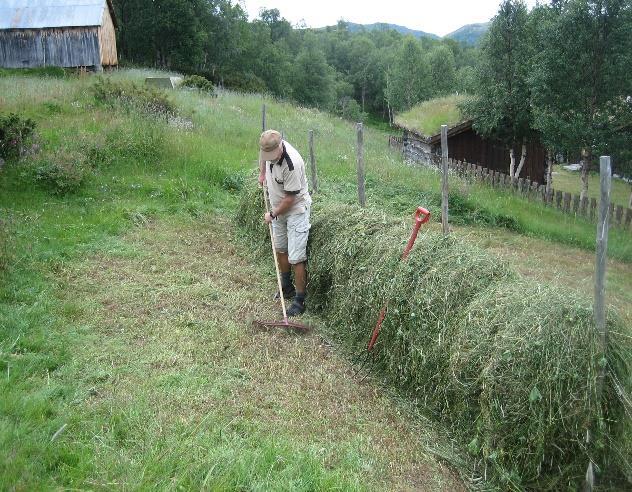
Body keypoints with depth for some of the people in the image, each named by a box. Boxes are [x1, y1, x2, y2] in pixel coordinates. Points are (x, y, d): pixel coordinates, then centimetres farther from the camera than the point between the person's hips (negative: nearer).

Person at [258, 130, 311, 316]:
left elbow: (290, 198, -25)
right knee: (280, 249, 20)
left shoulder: (292, 164, -34)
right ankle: (287, 288, 37)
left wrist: (272, 215, -13)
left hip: (296, 209, -8)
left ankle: (300, 300, 2)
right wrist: (262, 172, 18)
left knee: (296, 258, -9)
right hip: (278, 207, 8)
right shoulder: (269, 147, -14)